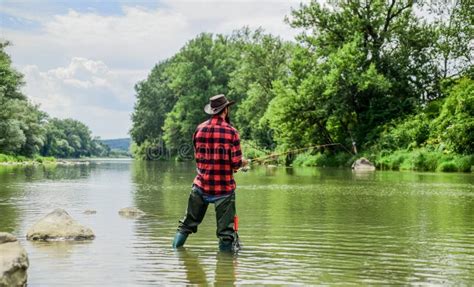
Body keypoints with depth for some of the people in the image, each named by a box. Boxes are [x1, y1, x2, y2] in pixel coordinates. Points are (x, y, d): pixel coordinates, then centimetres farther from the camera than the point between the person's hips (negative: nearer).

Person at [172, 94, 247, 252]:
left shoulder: (199, 129, 1)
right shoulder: (231, 132, -10)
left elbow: (197, 156, 10)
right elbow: (236, 163, -11)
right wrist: (243, 162, 11)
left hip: (201, 185, 4)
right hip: (225, 187, -4)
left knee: (188, 223, 17)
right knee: (225, 229, 4)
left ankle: (176, 249, 21)